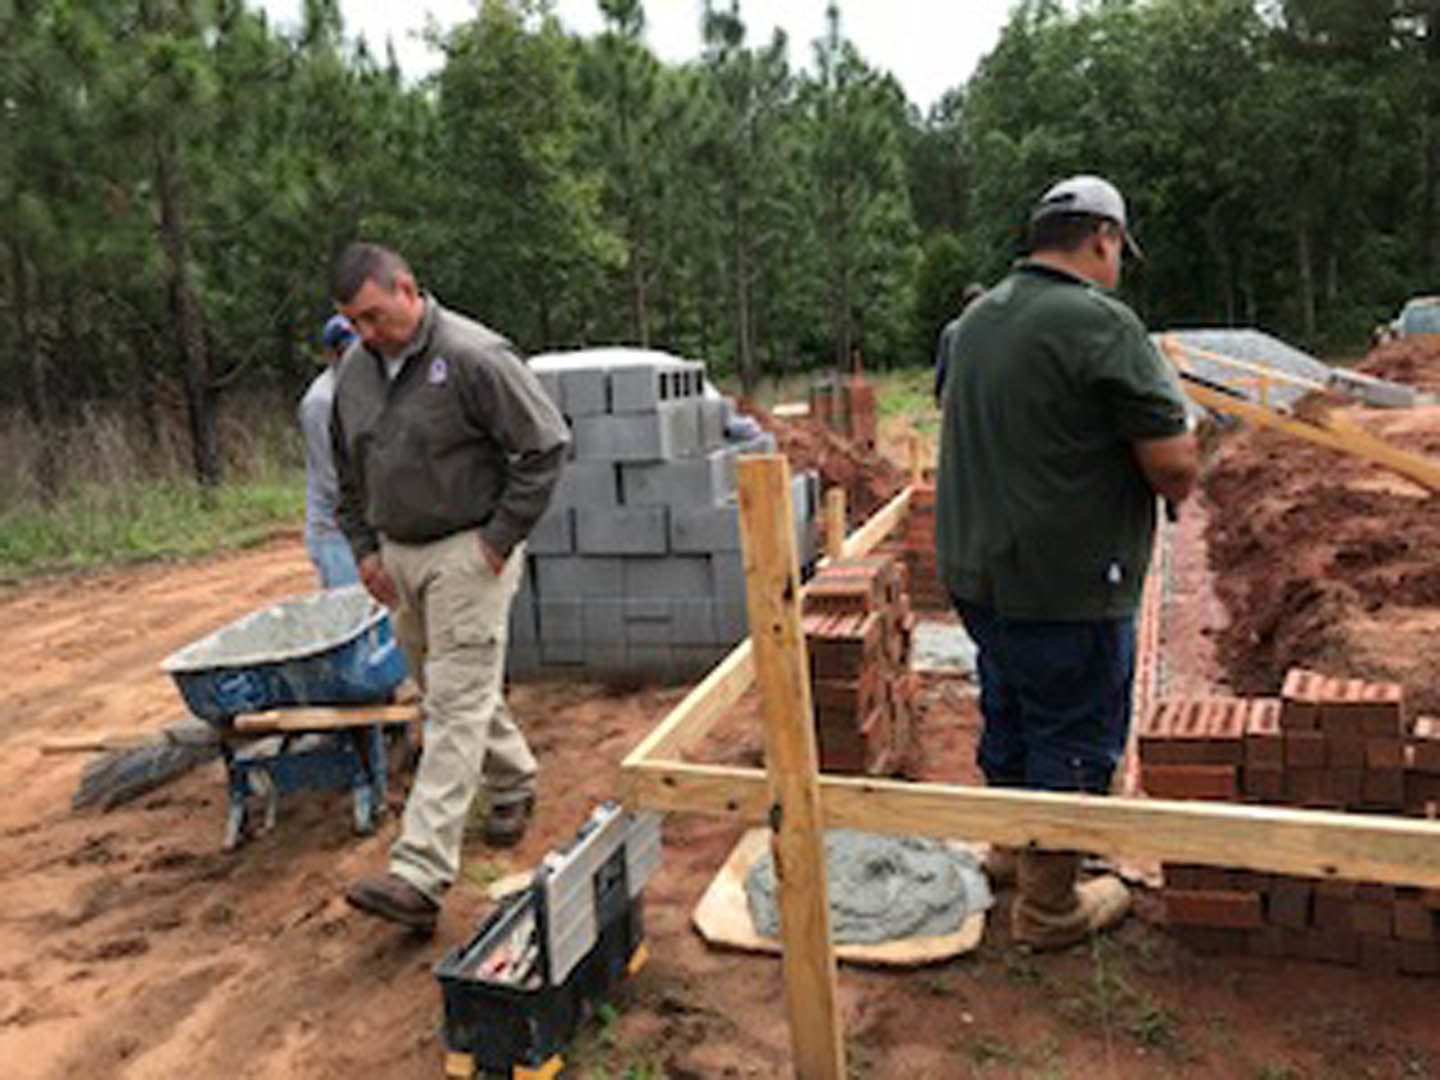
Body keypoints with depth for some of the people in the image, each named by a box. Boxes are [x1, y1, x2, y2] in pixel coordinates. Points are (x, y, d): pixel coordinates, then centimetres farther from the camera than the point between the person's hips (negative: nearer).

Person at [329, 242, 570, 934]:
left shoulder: (472, 357, -16)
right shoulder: (354, 372, 7)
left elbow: (547, 444, -15)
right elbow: (348, 474, 20)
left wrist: (502, 536, -14)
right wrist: (364, 547, 10)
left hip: (468, 553, -8)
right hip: (398, 555, 8)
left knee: (456, 707, -8)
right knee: (445, 688, 18)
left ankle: (420, 876, -8)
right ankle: (512, 784, 41)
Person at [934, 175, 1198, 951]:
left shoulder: (975, 319, 9)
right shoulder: (1101, 324, -18)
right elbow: (1175, 470, -19)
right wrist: (1171, 417, 3)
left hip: (975, 570, 8)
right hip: (1064, 588, -8)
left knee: (1009, 714, 24)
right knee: (1073, 740, 7)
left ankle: (1011, 846, 43)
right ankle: (1048, 906, 22)